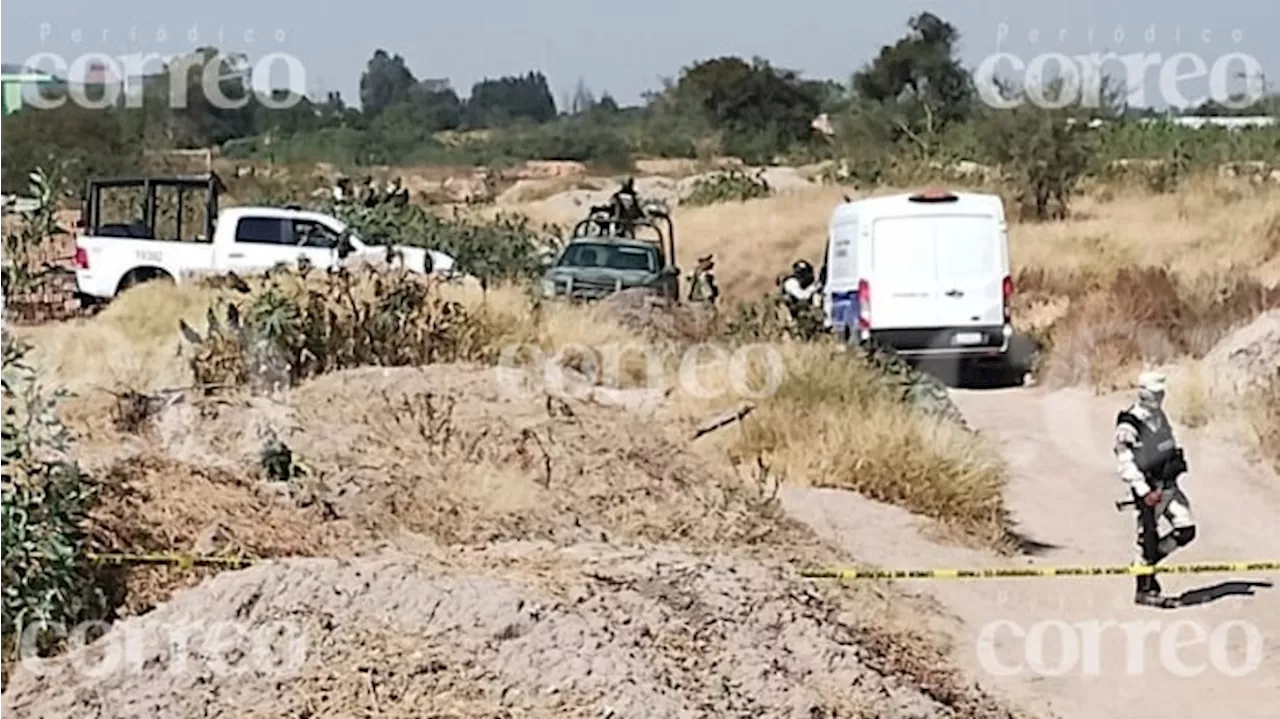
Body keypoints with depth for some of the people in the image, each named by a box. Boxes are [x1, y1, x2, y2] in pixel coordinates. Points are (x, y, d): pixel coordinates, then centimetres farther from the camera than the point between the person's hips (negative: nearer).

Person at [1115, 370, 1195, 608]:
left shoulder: (1159, 415, 8)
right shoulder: (1129, 425, -18)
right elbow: (1126, 463, -20)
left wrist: (1177, 466, 25)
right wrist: (1145, 492, -23)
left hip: (1169, 483, 8)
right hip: (1148, 488, -8)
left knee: (1186, 530, 0)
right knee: (1148, 538, 1)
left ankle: (1148, 560, 21)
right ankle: (1144, 590, 14)